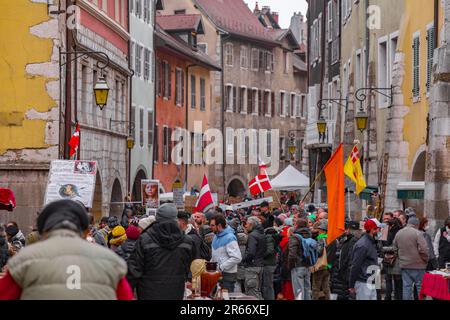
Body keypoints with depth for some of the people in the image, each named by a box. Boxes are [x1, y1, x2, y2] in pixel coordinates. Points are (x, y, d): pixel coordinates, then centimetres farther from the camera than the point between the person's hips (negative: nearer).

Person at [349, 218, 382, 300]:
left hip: (371, 283, 10)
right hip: (363, 283, -10)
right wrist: (351, 286, -16)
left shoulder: (372, 243, 15)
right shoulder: (363, 245, -17)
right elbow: (355, 266, -17)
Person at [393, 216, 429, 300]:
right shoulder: (417, 233, -14)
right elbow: (423, 249, -19)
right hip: (417, 265, -5)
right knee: (420, 287, 3)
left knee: (406, 286, 8)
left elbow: (395, 246, 16)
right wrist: (426, 260, -3)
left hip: (404, 265, 5)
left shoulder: (399, 233, 6)